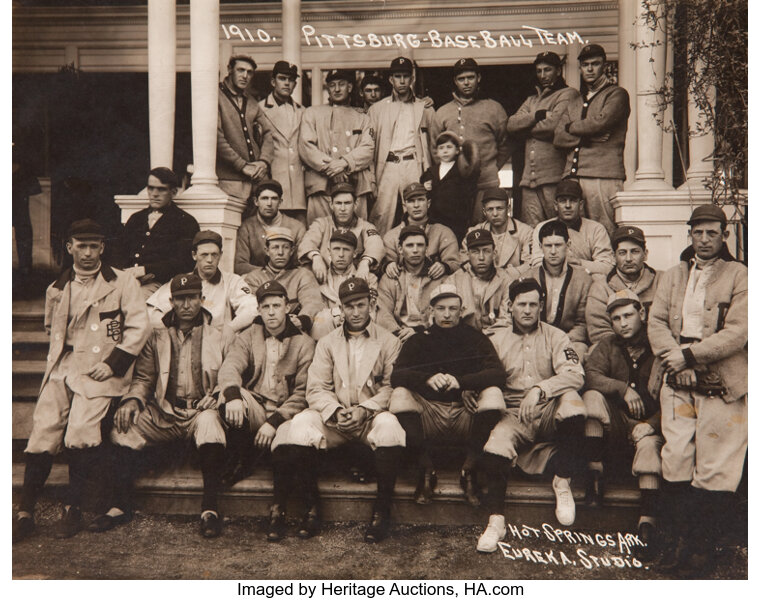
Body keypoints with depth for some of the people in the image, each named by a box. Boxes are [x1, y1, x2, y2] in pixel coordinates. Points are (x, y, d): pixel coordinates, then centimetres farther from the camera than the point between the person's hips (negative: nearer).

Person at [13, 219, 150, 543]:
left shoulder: (123, 282, 6)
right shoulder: (57, 289, 20)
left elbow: (139, 327, -1)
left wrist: (113, 363, -9)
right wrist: (56, 361, 17)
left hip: (100, 369, -4)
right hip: (62, 368, 4)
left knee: (81, 429, -23)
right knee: (43, 430, -12)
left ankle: (73, 508, -9)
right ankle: (25, 512, -4)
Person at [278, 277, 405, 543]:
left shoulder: (388, 342, 8)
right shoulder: (327, 343, 14)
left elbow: (392, 387, -3)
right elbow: (316, 389, 4)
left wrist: (365, 410, -18)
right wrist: (335, 411, -16)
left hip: (372, 417, -2)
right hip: (334, 419, 2)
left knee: (389, 425, -36)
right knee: (301, 423, -27)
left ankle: (382, 511, -21)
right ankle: (311, 508, -16)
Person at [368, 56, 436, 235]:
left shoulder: (424, 108, 16)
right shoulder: (377, 109, 16)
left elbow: (433, 142, 14)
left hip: (414, 166, 0)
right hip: (387, 166, 0)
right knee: (381, 213, -10)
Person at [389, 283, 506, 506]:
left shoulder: (476, 338, 10)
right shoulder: (418, 341, 11)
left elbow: (498, 374, -7)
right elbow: (396, 376, -6)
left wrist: (460, 382, -24)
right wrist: (427, 379, -27)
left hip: (466, 414, 0)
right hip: (429, 416, 1)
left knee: (493, 394, -28)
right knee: (400, 395, -25)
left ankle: (469, 470, -15)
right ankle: (425, 471, -15)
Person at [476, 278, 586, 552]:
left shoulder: (555, 337, 7)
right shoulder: (498, 340, 13)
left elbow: (575, 375, -10)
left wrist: (539, 390, -24)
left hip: (549, 415, 0)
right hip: (514, 416, 0)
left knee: (570, 398, -32)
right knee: (494, 445, -32)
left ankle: (562, 481, -16)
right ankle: (496, 521, -18)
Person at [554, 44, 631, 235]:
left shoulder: (617, 94, 8)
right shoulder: (574, 102, 25)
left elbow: (600, 122, -10)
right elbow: (558, 138, 12)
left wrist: (572, 127, 7)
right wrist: (587, 138, -4)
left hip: (604, 177, -5)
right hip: (572, 177, 5)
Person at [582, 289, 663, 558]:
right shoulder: (608, 344, 5)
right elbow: (591, 375, -12)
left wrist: (652, 423, -23)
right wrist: (623, 388, -25)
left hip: (649, 421, -3)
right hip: (618, 421, 3)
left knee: (649, 442, -35)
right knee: (592, 396, -24)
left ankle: (647, 523, -39)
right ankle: (595, 472, -21)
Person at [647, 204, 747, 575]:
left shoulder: (738, 276, 2)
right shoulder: (672, 276, 16)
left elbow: (738, 331, -9)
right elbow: (656, 322, 7)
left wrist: (690, 355, -15)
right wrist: (673, 356, -11)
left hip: (721, 384, -3)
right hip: (676, 382, 3)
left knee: (714, 469, -2)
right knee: (675, 461, 1)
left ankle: (703, 547, 9)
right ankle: (681, 538, 13)